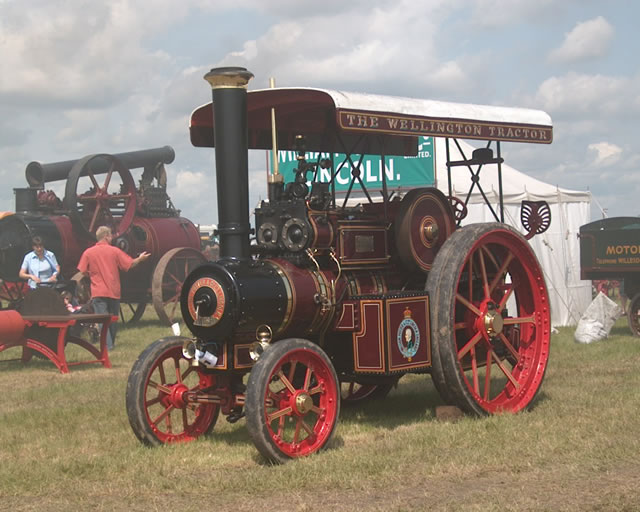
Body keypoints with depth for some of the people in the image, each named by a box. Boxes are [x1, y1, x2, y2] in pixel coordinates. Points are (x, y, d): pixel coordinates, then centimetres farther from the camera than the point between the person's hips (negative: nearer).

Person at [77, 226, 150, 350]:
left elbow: (83, 271, -1)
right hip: (114, 292, 2)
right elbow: (130, 264, 0)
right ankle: (112, 342, 31)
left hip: (98, 293, -2)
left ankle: (107, 345, -13)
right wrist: (140, 259, 18)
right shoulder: (115, 251, -4)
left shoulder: (88, 253, -4)